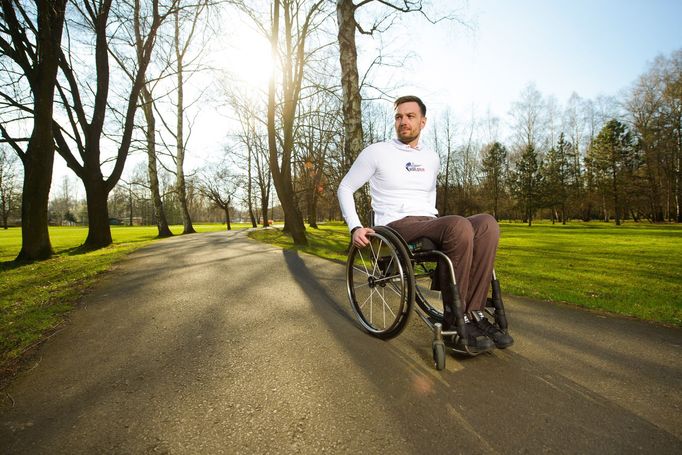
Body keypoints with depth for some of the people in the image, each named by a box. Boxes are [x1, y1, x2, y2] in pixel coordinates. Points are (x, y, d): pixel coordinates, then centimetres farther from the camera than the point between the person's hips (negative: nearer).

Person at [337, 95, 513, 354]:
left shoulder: (432, 158, 19)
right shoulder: (376, 152, 4)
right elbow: (345, 189, 7)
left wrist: (435, 222, 17)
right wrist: (355, 228, -7)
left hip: (429, 225, 6)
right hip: (397, 226, -5)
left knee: (487, 224, -24)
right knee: (459, 226, -34)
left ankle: (474, 314, -23)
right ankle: (454, 323, -25)